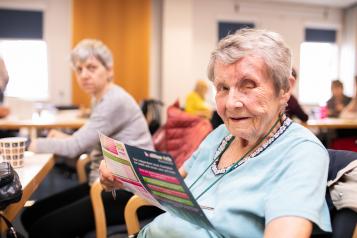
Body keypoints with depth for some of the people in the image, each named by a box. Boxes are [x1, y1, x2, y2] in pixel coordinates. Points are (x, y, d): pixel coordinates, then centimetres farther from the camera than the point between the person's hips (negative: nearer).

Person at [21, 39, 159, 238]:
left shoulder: (115, 101, -17)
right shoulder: (101, 98, 13)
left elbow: (75, 147, -18)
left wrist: (37, 144, -4)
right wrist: (65, 138, 4)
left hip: (127, 191, -9)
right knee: (31, 215, 2)